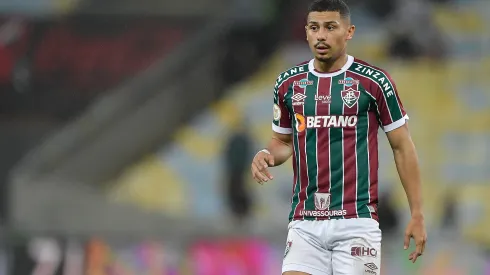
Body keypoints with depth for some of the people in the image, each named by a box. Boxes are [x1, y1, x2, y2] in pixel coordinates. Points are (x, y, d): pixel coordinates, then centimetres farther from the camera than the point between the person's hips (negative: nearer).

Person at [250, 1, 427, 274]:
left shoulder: (374, 82, -2)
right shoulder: (288, 83, 9)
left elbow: (402, 146, 3)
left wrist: (417, 214, -1)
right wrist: (267, 156, -3)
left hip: (356, 220, -3)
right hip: (305, 222, 3)